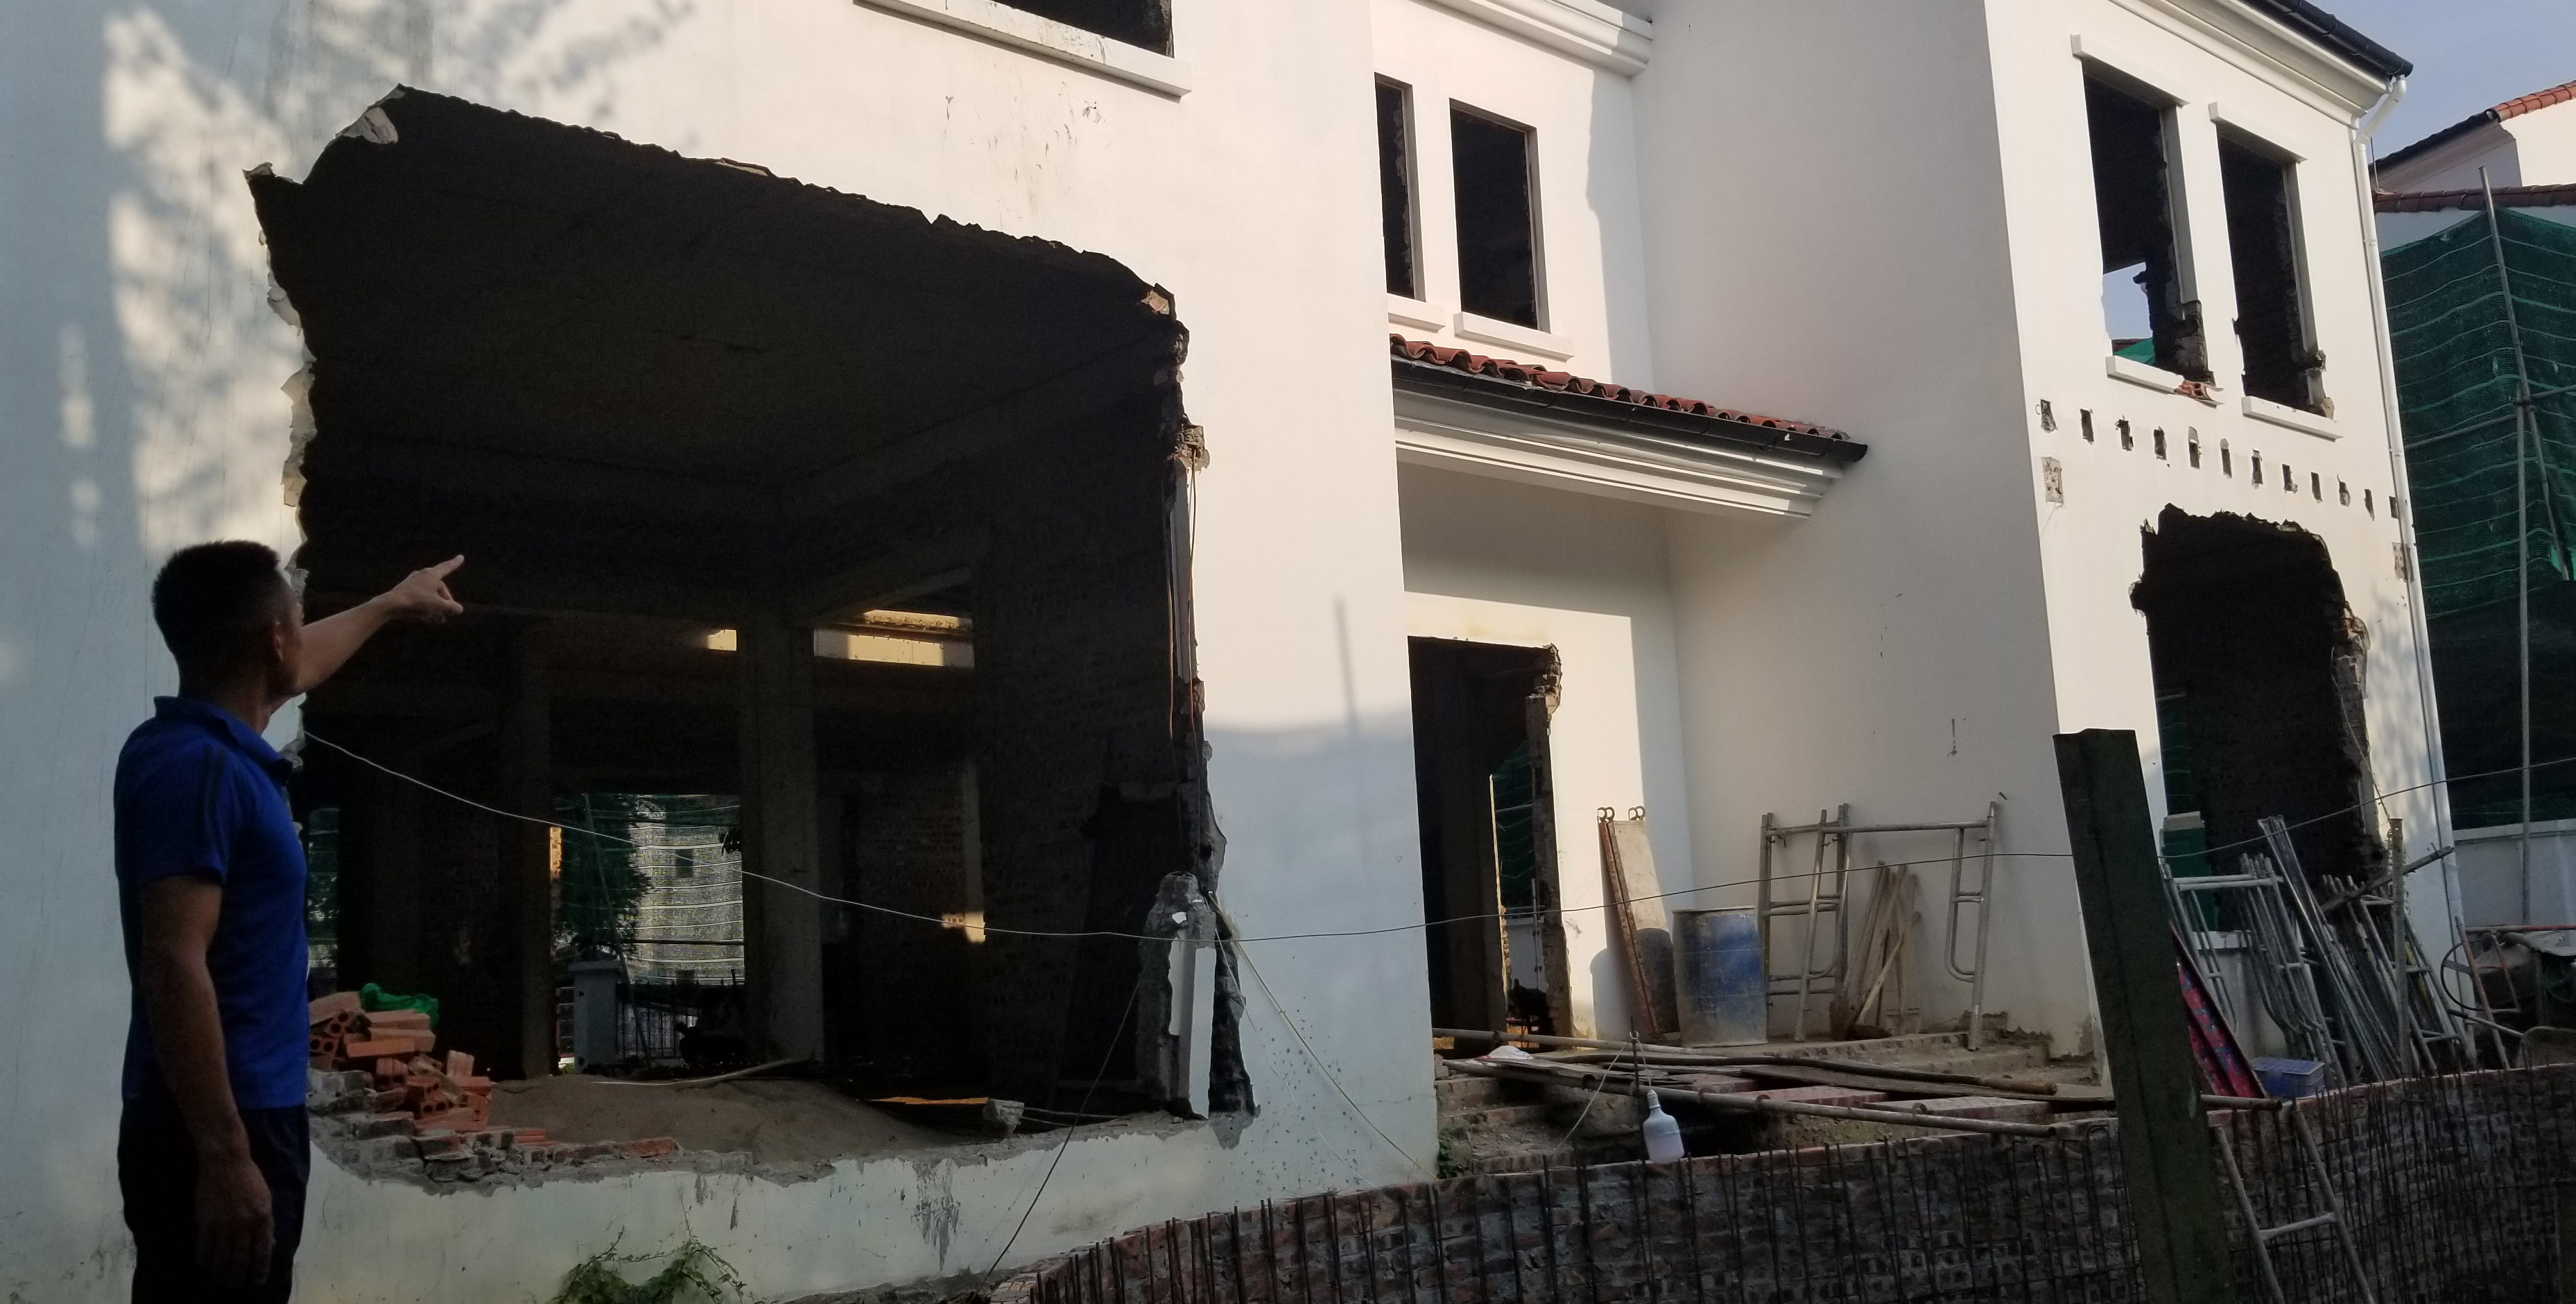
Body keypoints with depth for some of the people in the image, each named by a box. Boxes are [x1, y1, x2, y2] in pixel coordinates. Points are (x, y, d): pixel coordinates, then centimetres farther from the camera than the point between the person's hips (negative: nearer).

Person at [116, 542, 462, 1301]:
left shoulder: (216, 745, 11)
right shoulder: (195, 765, -17)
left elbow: (300, 670, 34)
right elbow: (173, 968, -24)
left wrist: (393, 605, 50)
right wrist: (225, 1158, -26)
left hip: (244, 1119, 10)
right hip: (215, 1134, -10)